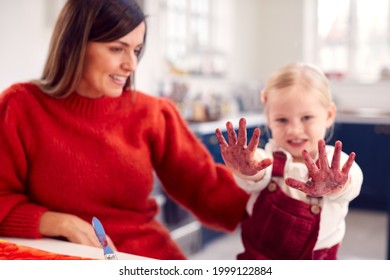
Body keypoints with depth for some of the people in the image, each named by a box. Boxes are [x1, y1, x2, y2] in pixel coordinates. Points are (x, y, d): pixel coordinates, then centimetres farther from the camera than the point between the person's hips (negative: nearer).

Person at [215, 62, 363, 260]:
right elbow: (254, 180, -30)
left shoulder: (337, 165, -11)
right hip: (258, 257, 1)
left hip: (317, 258, 0)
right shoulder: (266, 159, -9)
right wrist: (246, 171, -54)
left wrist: (332, 187, -56)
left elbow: (349, 186, -33)